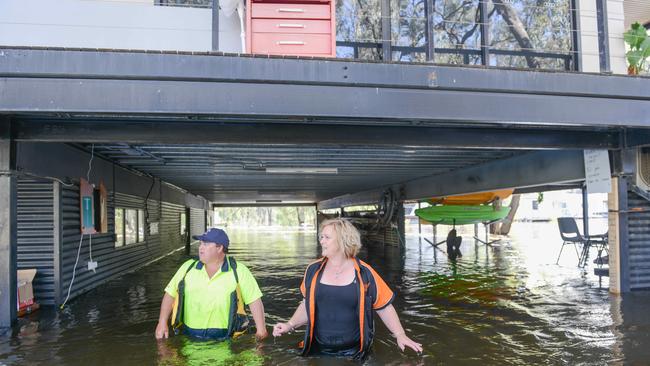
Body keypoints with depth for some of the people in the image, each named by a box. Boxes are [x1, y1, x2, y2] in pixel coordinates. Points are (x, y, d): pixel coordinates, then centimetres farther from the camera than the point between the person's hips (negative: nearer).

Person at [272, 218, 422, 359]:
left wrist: (400, 335, -10)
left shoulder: (364, 273, -8)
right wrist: (290, 325, 0)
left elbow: (384, 307, -2)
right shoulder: (314, 270, -1)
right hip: (319, 350, 2)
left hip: (353, 351, -2)